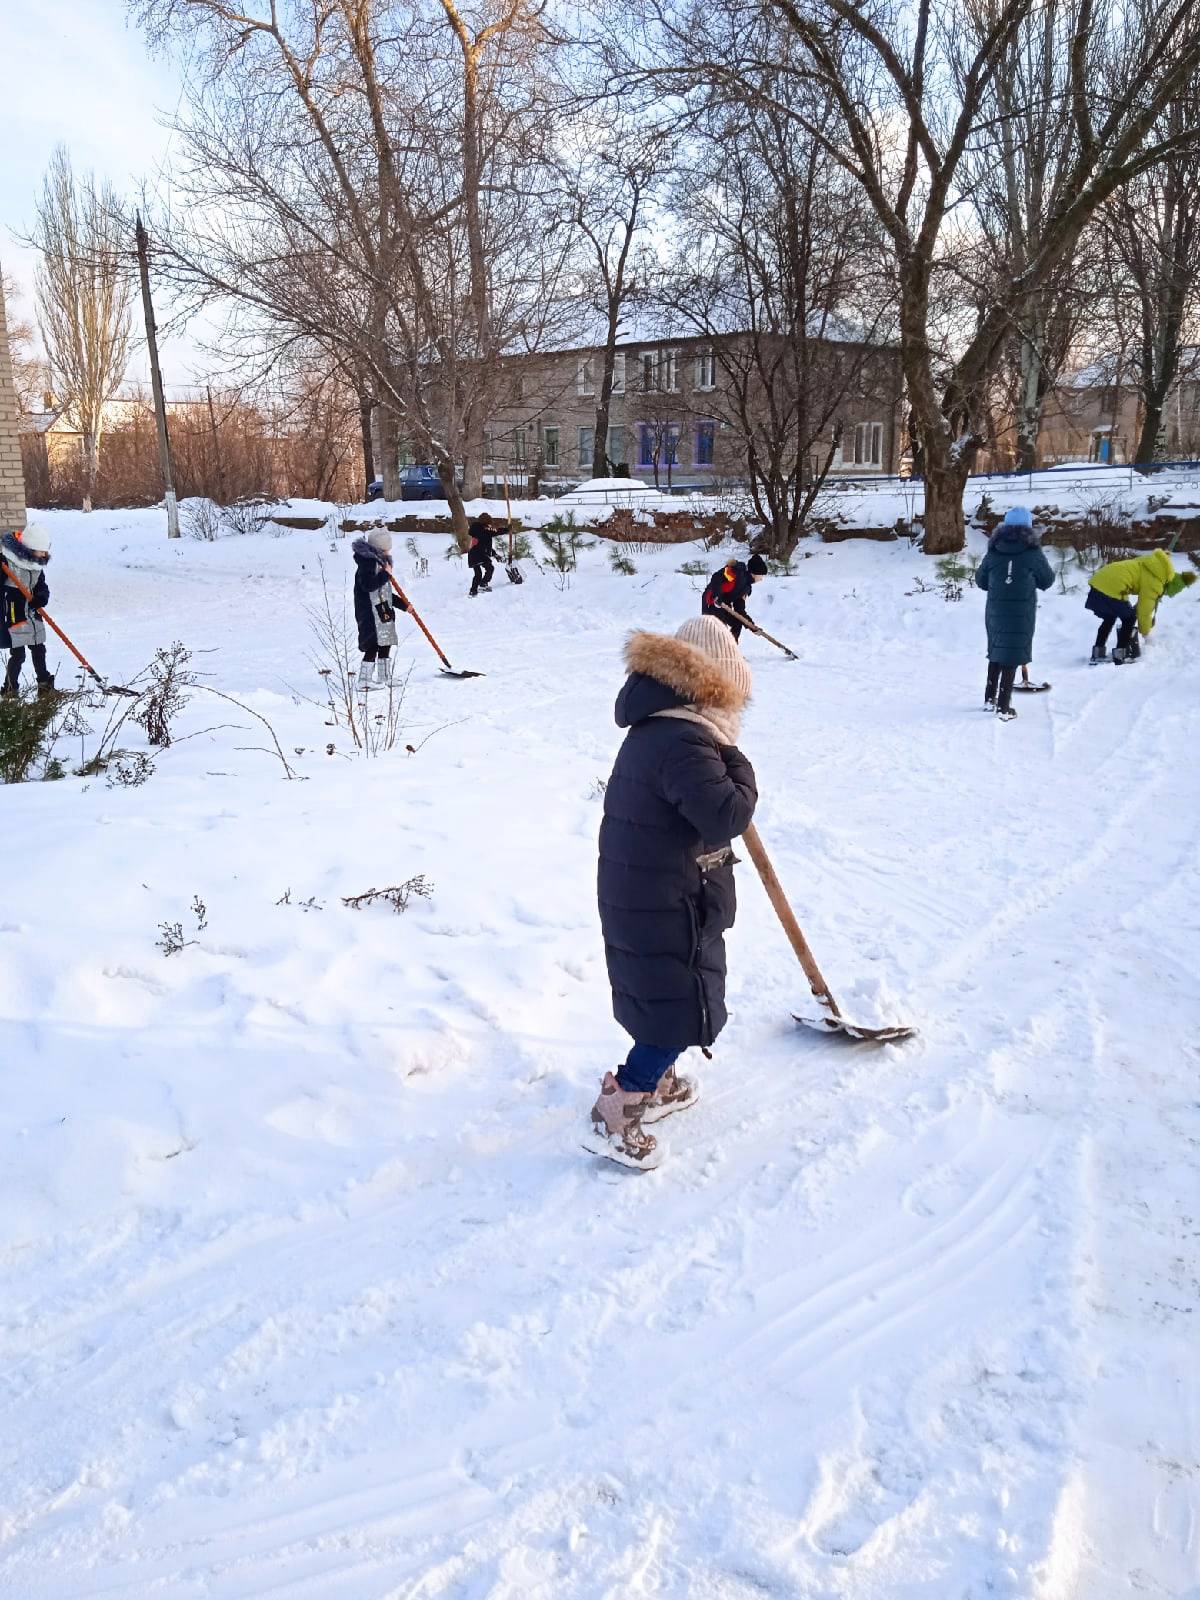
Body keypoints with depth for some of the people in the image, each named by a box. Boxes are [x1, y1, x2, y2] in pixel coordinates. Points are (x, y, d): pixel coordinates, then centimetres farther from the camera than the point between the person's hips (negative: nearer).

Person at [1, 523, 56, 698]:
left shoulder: (36, 563, 5)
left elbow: (41, 585, 16)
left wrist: (42, 597, -9)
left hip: (33, 616, 7)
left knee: (39, 651, 15)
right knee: (17, 655, -5)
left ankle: (45, 686, 27)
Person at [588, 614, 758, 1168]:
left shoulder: (653, 726, 8)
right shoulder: (685, 741, -26)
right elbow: (728, 816, -30)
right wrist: (737, 765, -15)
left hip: (635, 894, 10)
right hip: (669, 908, -10)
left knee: (662, 994, 25)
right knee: (683, 1008, 0)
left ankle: (658, 1084, 43)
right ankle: (614, 1115, 3)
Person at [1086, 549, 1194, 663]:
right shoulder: (1154, 582, -7)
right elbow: (1145, 610, -1)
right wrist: (1145, 631, 13)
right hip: (1110, 589, -8)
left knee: (1109, 618, 24)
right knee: (1129, 618, 8)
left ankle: (1098, 652, 22)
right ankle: (1120, 655, 4)